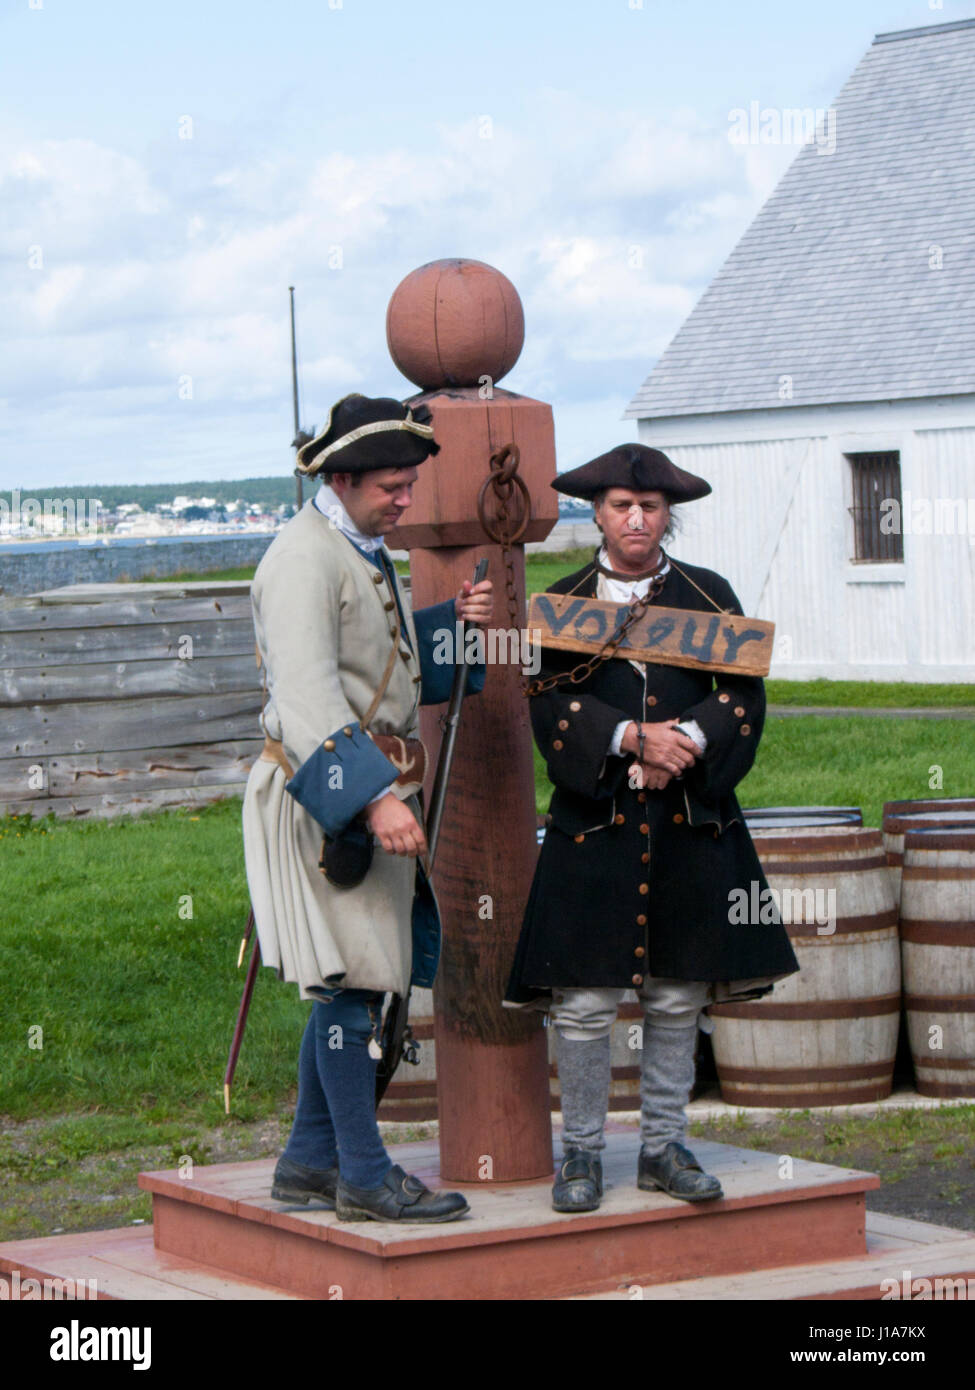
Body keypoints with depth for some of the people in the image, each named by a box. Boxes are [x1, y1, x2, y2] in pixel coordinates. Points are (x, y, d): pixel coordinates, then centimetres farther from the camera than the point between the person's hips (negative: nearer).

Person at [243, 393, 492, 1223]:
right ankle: (365, 1177, 0)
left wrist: (452, 622, 8)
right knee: (351, 983, -6)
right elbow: (309, 695, -26)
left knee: (350, 985, 13)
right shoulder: (306, 557, -15)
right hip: (329, 796, -10)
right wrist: (375, 796, -34)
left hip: (371, 793, 10)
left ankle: (310, 1162, 21)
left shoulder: (364, 556, 17)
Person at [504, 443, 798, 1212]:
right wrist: (633, 738, -17)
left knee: (678, 997, 6)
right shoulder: (561, 604, 7)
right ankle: (583, 1154, 9)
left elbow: (744, 695, 4)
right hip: (594, 824, -2)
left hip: (689, 824, 2)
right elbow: (552, 702, -3)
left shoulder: (709, 597, 10)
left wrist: (685, 741, -14)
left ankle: (664, 1147, 18)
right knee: (584, 999, -4)